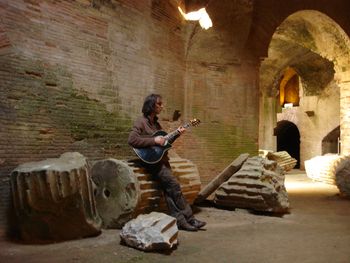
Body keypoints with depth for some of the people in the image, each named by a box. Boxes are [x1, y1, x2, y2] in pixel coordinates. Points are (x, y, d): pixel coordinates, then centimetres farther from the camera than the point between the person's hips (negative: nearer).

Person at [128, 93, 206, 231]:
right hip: (151, 161, -7)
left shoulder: (156, 123, 18)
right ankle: (189, 219, -8)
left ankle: (178, 220, -10)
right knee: (174, 185, -15)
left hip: (162, 160, 8)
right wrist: (154, 140, -21)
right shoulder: (141, 122, -6)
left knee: (168, 189, -7)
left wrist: (176, 134, 9)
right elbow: (131, 140, -20)